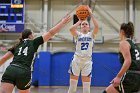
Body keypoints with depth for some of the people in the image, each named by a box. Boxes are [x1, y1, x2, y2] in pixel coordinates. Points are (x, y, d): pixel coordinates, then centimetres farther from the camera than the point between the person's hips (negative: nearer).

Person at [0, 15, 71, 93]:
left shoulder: (16, 46, 24)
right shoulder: (34, 42, 16)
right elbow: (51, 33, 17)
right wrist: (63, 22, 26)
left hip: (11, 70, 2)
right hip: (24, 73, -2)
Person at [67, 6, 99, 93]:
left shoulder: (91, 34, 7)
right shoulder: (78, 35, 7)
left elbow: (97, 27, -13)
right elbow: (71, 29, -15)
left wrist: (91, 14, -11)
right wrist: (79, 21, -3)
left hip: (87, 61, 0)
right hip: (77, 60, 0)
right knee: (72, 85, 4)